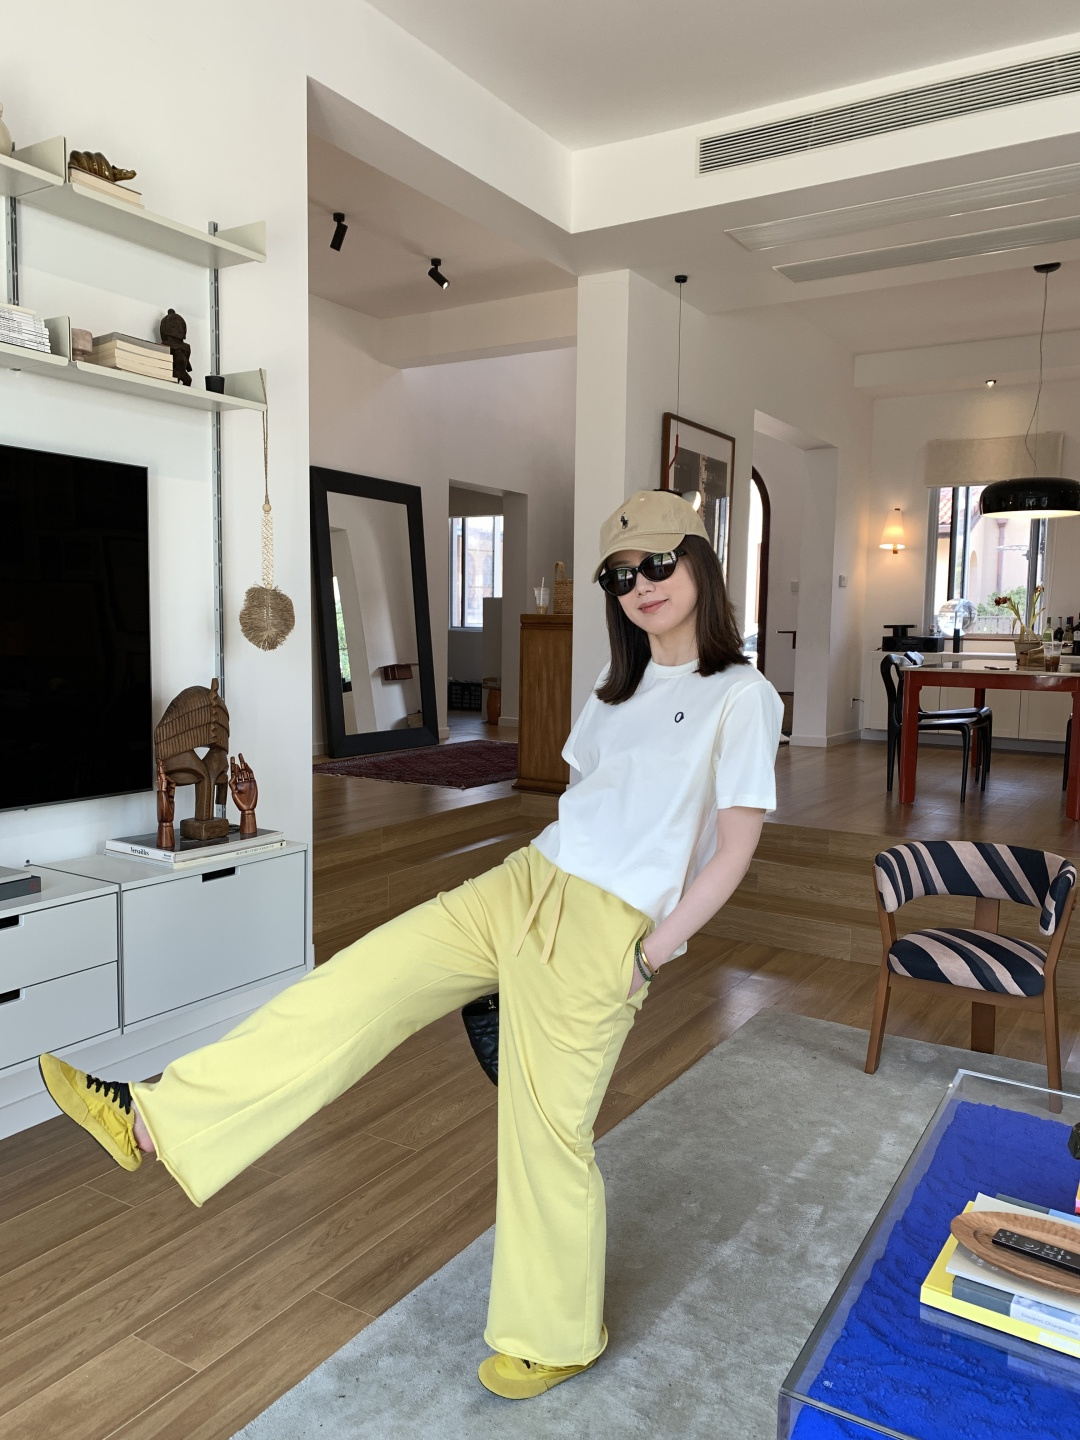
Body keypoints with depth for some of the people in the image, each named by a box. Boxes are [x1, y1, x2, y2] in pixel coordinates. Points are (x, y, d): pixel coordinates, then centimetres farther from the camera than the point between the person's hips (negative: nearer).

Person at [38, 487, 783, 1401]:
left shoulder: (742, 697, -8)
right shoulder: (622, 687, 15)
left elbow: (734, 848, -11)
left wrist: (648, 957, -12)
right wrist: (536, 896, 13)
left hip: (605, 930, -7)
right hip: (523, 881, 7)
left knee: (550, 1129, 3)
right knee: (353, 985, -1)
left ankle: (556, 1337, 29)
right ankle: (155, 1122, 7)